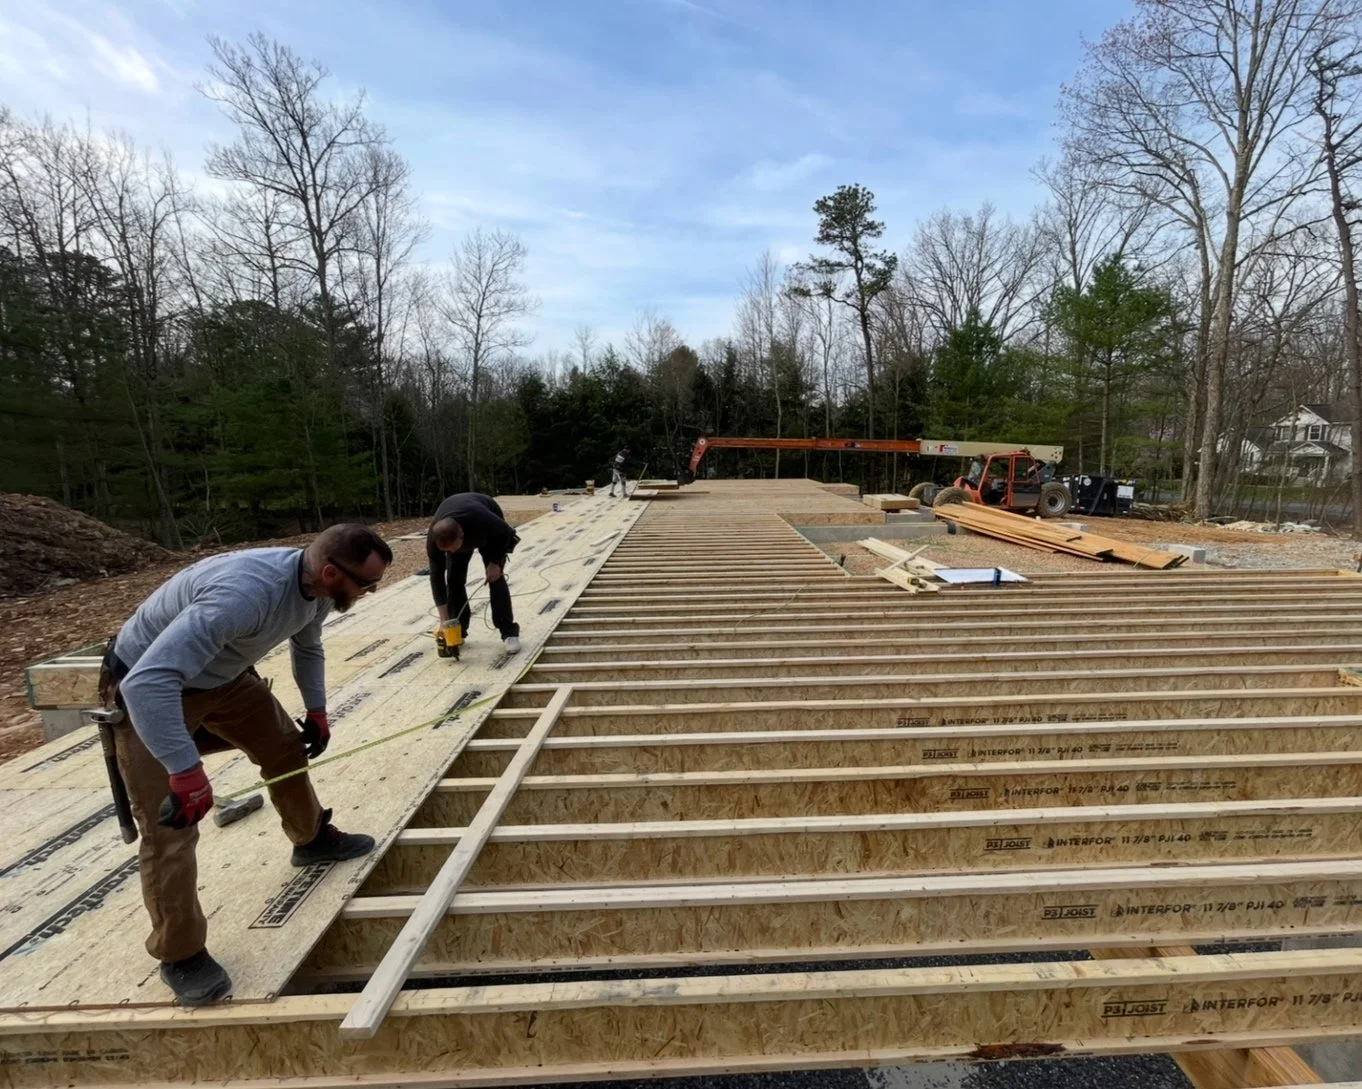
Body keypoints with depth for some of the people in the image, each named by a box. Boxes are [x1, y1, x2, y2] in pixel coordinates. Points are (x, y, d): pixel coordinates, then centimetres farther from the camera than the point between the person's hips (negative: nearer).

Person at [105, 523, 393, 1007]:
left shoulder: (317, 586, -13)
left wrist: (316, 709, 11)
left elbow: (307, 647, 10)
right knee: (170, 830, -6)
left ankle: (312, 838, 40)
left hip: (225, 675, 8)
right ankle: (180, 956, 12)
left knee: (287, 749, 15)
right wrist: (186, 772, -43)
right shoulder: (243, 593, -43)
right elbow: (147, 682, -46)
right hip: (148, 689, -8)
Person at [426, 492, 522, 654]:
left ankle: (509, 633, -9)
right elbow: (437, 576, -27)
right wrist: (444, 619, -27)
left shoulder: (482, 520, -47)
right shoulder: (434, 539, -36)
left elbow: (506, 532, -24)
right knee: (454, 579, -8)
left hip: (490, 532, -3)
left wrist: (495, 562, -27)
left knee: (495, 577, -14)